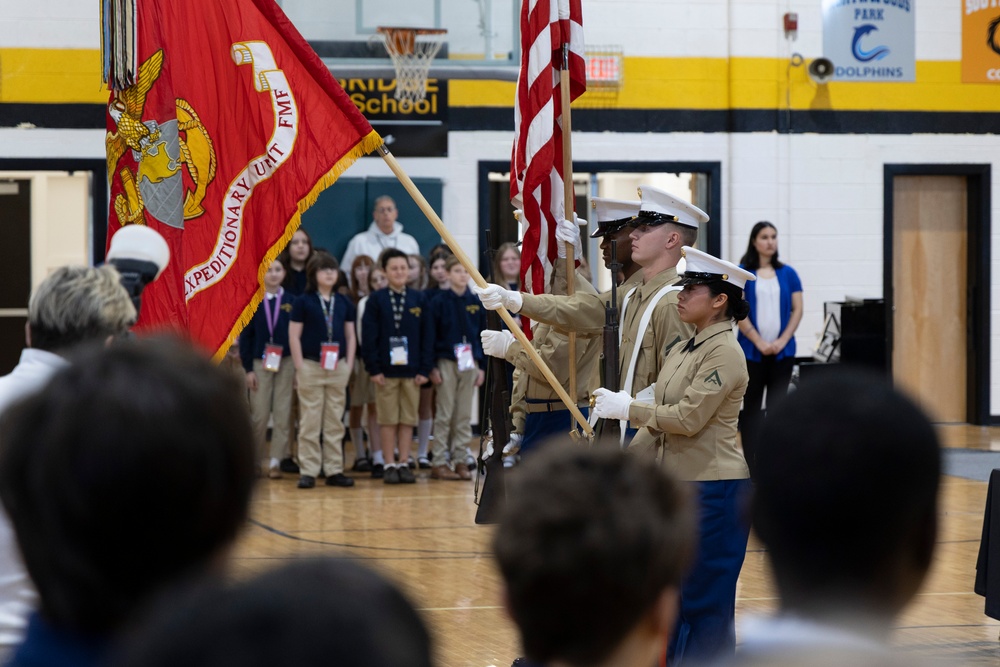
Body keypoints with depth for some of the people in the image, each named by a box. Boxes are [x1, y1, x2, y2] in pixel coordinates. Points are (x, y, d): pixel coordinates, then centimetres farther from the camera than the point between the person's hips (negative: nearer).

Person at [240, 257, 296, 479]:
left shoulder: (291, 302, 4)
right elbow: (245, 336, 2)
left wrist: (298, 367, -2)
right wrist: (248, 369, -4)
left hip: (286, 363, 1)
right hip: (260, 363, -1)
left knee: (282, 416, -1)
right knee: (260, 415, -1)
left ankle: (275, 461, 3)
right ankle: (256, 460, 11)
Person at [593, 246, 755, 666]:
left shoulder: (724, 352, -14)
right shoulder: (684, 350, 14)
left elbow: (688, 418, -20)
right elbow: (660, 422, 16)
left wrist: (627, 407, -13)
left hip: (715, 489, -9)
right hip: (680, 484, 9)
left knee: (705, 603, -3)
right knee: (674, 598, 13)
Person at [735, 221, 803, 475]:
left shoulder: (787, 274, 8)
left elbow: (797, 310, 5)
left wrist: (782, 341, -7)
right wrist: (760, 342, -11)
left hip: (782, 351, 1)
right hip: (752, 351, -1)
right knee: (752, 407, 4)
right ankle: (752, 466, 9)